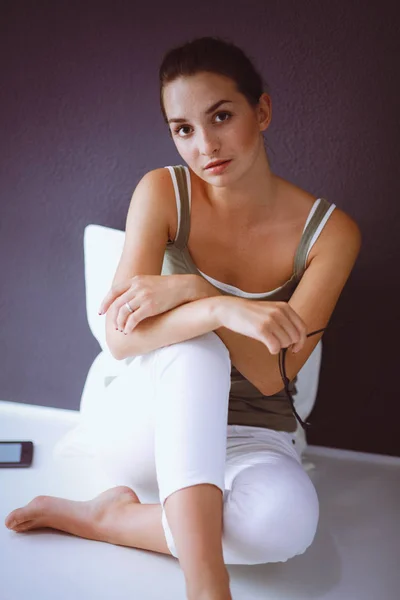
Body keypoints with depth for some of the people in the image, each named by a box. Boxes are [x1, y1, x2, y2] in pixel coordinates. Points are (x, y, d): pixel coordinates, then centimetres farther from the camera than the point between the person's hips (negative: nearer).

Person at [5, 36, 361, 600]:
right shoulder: (163, 192, -10)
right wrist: (223, 309, -36)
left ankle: (104, 517, -17)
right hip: (151, 422, 0)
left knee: (288, 521, -35)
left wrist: (192, 290, -28)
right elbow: (121, 337, -19)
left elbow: (273, 375, -16)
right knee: (194, 344, -35)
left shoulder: (329, 231, -11)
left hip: (248, 437, 0)